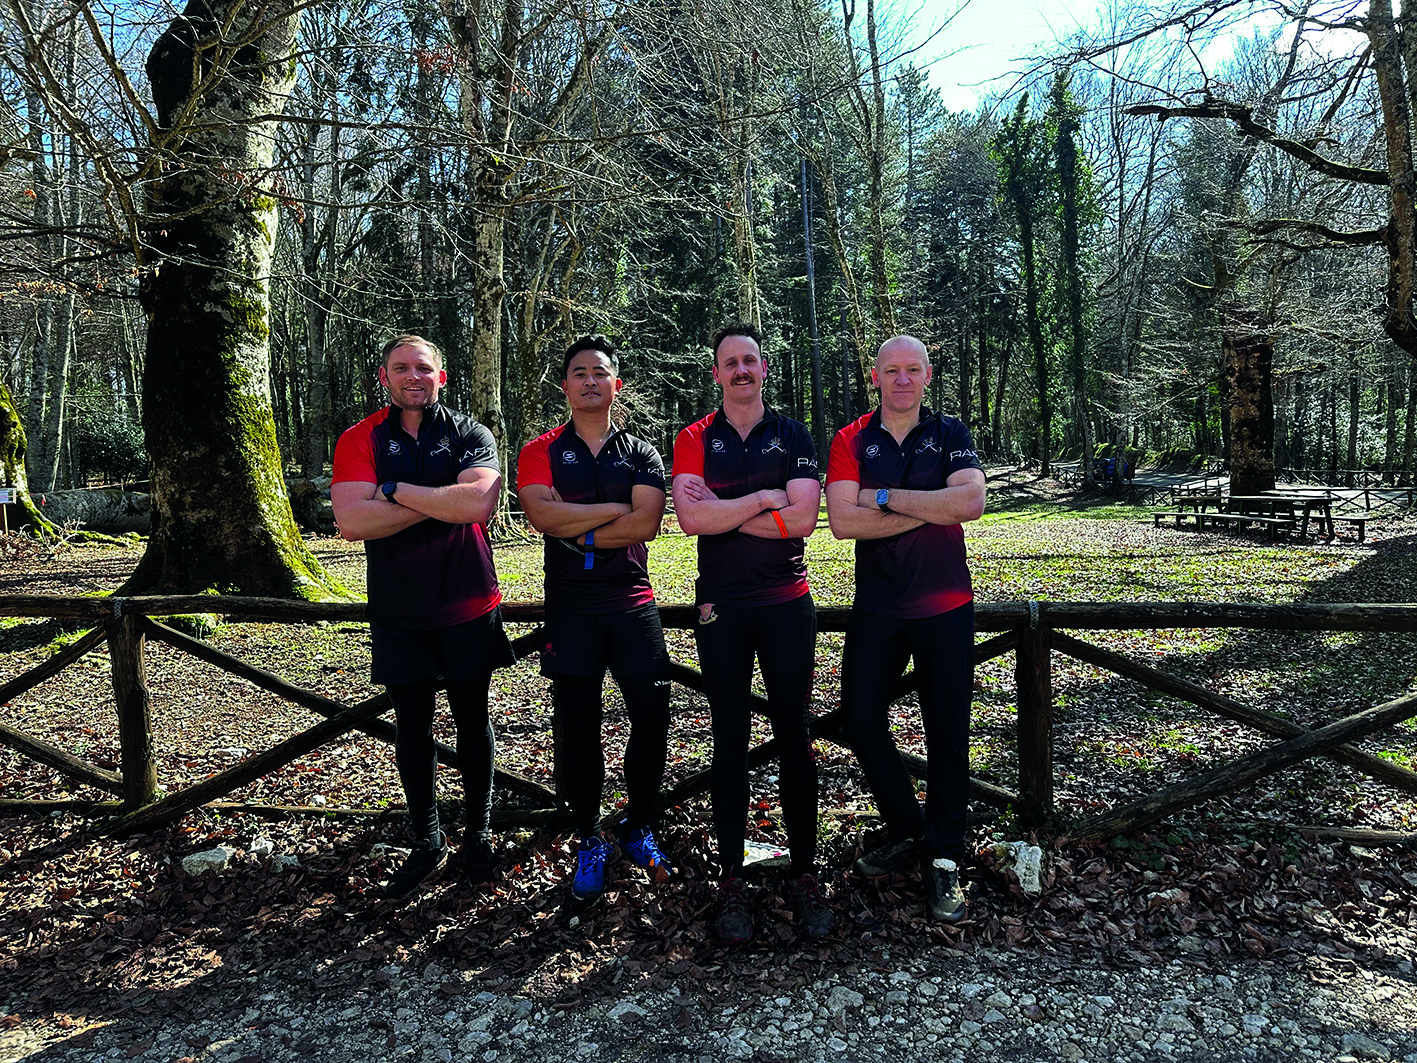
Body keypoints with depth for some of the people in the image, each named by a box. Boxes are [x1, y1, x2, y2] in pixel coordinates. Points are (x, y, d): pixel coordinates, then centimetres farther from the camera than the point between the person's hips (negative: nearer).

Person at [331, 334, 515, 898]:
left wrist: (395, 490, -16)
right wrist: (442, 501, -17)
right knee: (412, 727, 10)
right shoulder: (359, 440, 0)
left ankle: (478, 833, 28)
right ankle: (427, 842, 27)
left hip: (467, 606, -1)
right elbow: (352, 522, -15)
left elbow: (480, 502, -21)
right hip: (398, 612, 1)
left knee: (472, 719, 10)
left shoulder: (469, 435, -2)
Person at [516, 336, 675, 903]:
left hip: (632, 602, 1)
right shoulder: (541, 452, 6)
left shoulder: (640, 453, 8)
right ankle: (588, 842, 20)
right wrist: (616, 508, -10)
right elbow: (541, 514, -13)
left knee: (652, 717, 0)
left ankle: (639, 829, 22)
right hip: (570, 606, -1)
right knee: (577, 726, 4)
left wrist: (578, 531, -12)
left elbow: (646, 523, -9)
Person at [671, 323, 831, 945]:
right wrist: (765, 499, -10)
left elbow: (801, 518, -10)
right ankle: (731, 880, 15)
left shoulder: (793, 437, 5)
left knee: (794, 738, 3)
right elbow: (690, 517, -11)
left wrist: (721, 510, -8)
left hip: (787, 603, 0)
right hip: (721, 607, 0)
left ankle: (803, 874, 15)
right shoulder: (695, 439, 6)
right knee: (730, 741, 6)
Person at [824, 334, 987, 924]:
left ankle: (943, 858, 18)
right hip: (876, 607, 1)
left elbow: (970, 503, -16)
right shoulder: (851, 441, 2)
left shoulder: (949, 433, 2)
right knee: (861, 719, 4)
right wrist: (930, 509, -14)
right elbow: (842, 521, -12)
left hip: (944, 605, -1)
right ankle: (906, 830, 26)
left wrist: (885, 497, -15)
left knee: (947, 731, 4)